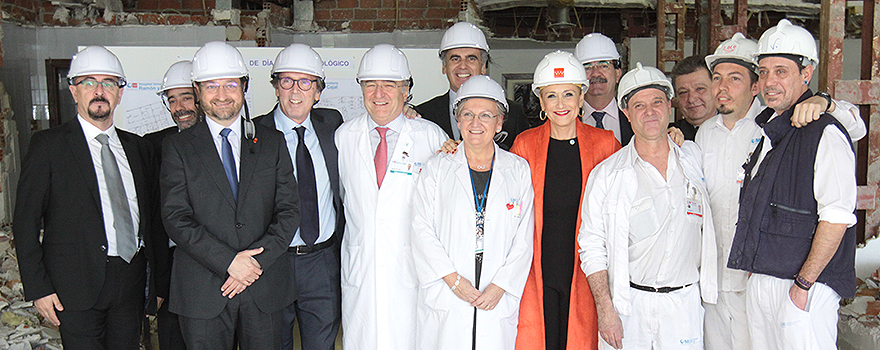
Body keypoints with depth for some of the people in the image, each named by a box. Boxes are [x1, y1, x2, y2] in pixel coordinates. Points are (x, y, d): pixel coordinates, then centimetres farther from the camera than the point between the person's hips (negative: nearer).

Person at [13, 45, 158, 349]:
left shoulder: (138, 147, 11)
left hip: (131, 282, 4)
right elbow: (25, 223, -3)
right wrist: (38, 288, -8)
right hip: (77, 286, -4)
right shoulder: (48, 145, -2)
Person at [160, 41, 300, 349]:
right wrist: (228, 261, -16)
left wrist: (257, 260, -11)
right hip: (202, 292, -1)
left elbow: (289, 210, 2)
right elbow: (176, 218, -6)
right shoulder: (177, 147, 3)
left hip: (265, 289, 2)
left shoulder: (272, 142, 8)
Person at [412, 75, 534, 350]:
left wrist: (500, 286, -7)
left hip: (499, 300, 1)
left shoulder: (519, 170, 6)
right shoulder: (436, 168, 5)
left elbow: (524, 238, 3)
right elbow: (422, 229, -1)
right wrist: (452, 278, -9)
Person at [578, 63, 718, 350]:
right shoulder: (606, 174, -3)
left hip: (684, 304, 2)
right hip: (627, 305, -2)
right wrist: (605, 310, -10)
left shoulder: (693, 158, 6)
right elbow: (592, 247, -4)